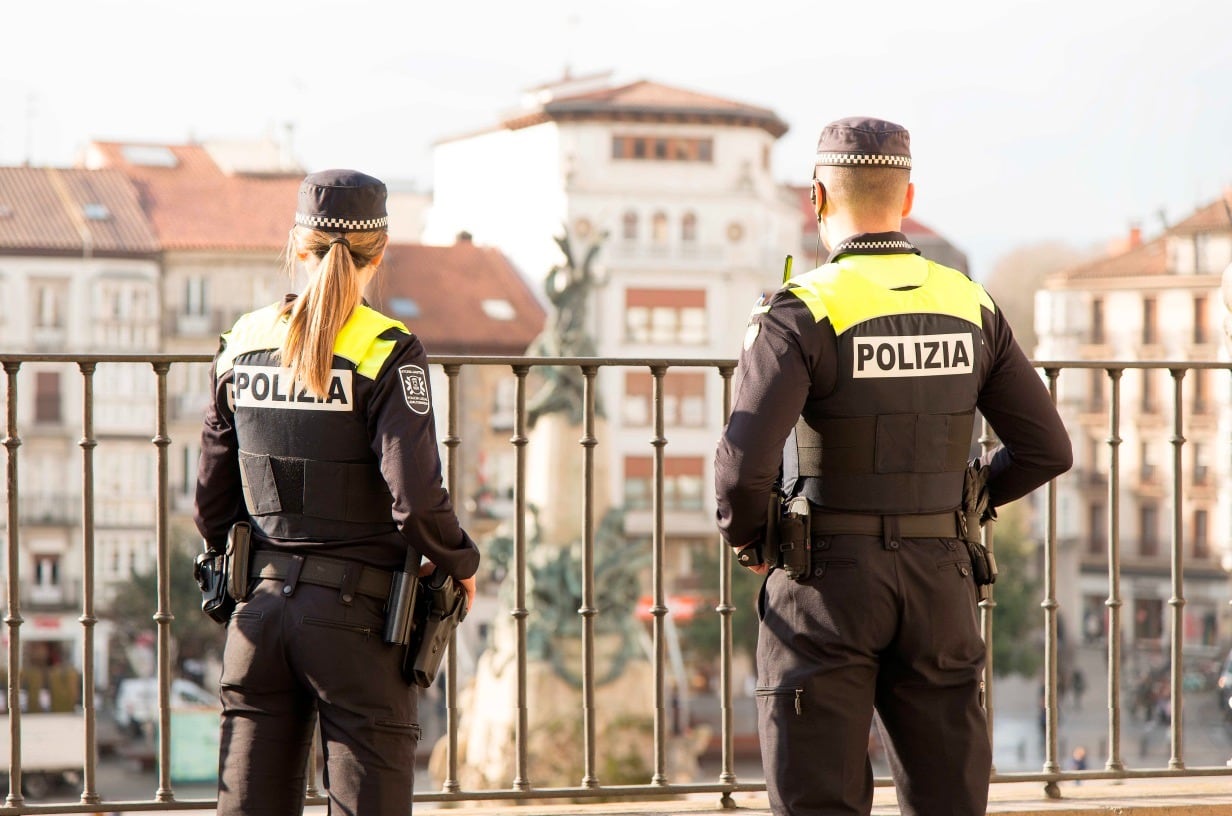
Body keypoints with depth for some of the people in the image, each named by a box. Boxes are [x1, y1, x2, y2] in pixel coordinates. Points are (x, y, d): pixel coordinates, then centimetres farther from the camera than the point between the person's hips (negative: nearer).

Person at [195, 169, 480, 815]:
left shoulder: (243, 344, 4)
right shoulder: (387, 354, -11)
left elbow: (212, 497, 9)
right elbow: (415, 499, -18)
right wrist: (460, 563, 0)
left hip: (263, 602, 5)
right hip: (355, 613, -5)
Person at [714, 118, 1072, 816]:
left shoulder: (804, 312, -13)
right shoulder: (970, 308, 3)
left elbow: (744, 466, -23)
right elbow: (1047, 449, 5)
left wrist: (746, 537, -2)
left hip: (829, 579, -4)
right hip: (938, 582, 4)